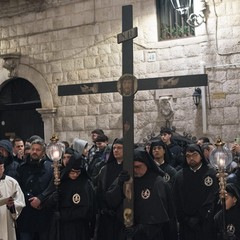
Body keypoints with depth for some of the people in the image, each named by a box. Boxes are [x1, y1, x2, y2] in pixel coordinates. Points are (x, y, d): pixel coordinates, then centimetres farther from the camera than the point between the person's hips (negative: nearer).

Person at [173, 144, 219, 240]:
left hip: (206, 225, -2)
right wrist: (186, 220, -4)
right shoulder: (180, 175, 6)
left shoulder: (211, 173, -3)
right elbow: (176, 200, 5)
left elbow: (213, 198, -8)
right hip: (186, 226, 2)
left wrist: (198, 218, -11)